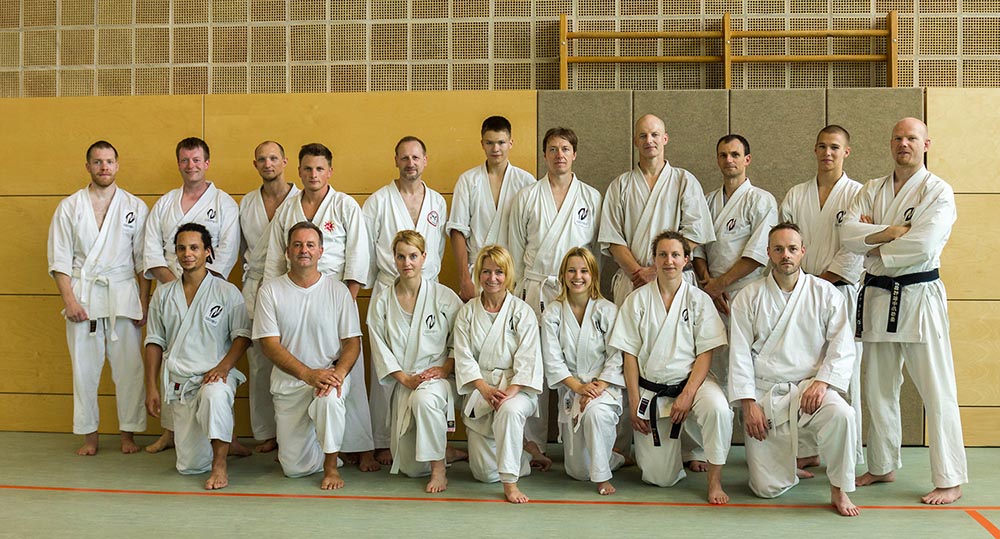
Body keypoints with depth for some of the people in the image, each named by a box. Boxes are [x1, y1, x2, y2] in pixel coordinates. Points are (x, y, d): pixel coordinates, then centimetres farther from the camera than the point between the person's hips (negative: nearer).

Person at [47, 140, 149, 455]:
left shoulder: (135, 207, 6)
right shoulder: (69, 207, 6)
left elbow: (143, 260, 5)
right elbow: (59, 258, 3)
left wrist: (144, 302, 0)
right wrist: (68, 299, -7)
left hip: (123, 293, 0)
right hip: (82, 294, 0)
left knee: (129, 366, -1)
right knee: (84, 367, 3)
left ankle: (128, 432, 11)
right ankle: (89, 435, 15)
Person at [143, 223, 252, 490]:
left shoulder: (227, 292, 1)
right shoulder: (163, 294, 12)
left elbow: (242, 335, -1)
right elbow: (154, 342, 13)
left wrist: (224, 366, -18)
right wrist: (152, 387, 7)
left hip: (214, 375, -3)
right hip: (178, 381, 4)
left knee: (215, 395, -43)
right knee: (191, 466, -1)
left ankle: (220, 462, -26)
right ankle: (224, 444, 33)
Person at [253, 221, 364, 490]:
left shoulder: (338, 290, -1)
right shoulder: (270, 291, -2)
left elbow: (352, 342, -1)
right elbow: (270, 345, -8)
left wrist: (338, 373, -23)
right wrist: (309, 374, -22)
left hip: (331, 374, -1)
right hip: (289, 381, 1)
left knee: (330, 398, -38)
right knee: (295, 468, -2)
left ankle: (331, 464, -13)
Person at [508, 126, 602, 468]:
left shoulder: (592, 198, 10)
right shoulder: (527, 198, 9)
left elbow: (597, 247, 11)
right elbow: (516, 249, 11)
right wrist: (518, 292, 7)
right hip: (535, 291, 0)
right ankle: (533, 443, 6)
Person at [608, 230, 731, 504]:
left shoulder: (699, 299, 0)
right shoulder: (637, 299, 0)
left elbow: (705, 353, -4)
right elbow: (629, 354, 0)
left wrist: (688, 394, -16)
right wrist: (634, 402, -4)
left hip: (690, 380, 0)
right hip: (650, 389, 0)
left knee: (718, 408, -36)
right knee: (660, 478, -2)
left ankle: (715, 482, -16)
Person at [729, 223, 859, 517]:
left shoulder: (826, 294, 3)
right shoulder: (749, 297, 2)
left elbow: (842, 347, -1)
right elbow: (739, 354, -1)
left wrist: (822, 382, -18)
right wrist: (749, 403, -8)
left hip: (808, 388, 0)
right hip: (763, 395, 0)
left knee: (842, 415, -36)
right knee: (768, 488, -6)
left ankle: (839, 490, -11)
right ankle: (787, 461, 32)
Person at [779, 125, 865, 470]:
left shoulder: (857, 194, 2)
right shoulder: (795, 196, 12)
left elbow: (855, 251, -6)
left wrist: (820, 283, -10)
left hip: (840, 294, -3)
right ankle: (806, 451, 16)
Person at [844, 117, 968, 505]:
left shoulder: (938, 192, -5)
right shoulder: (872, 191, 11)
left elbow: (923, 245, -19)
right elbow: (849, 234, -4)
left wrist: (875, 249, -8)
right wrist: (889, 232, -17)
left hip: (919, 297, -5)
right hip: (878, 296, 5)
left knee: (936, 392, -4)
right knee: (878, 389, 13)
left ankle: (949, 481, 3)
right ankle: (882, 467, 27)